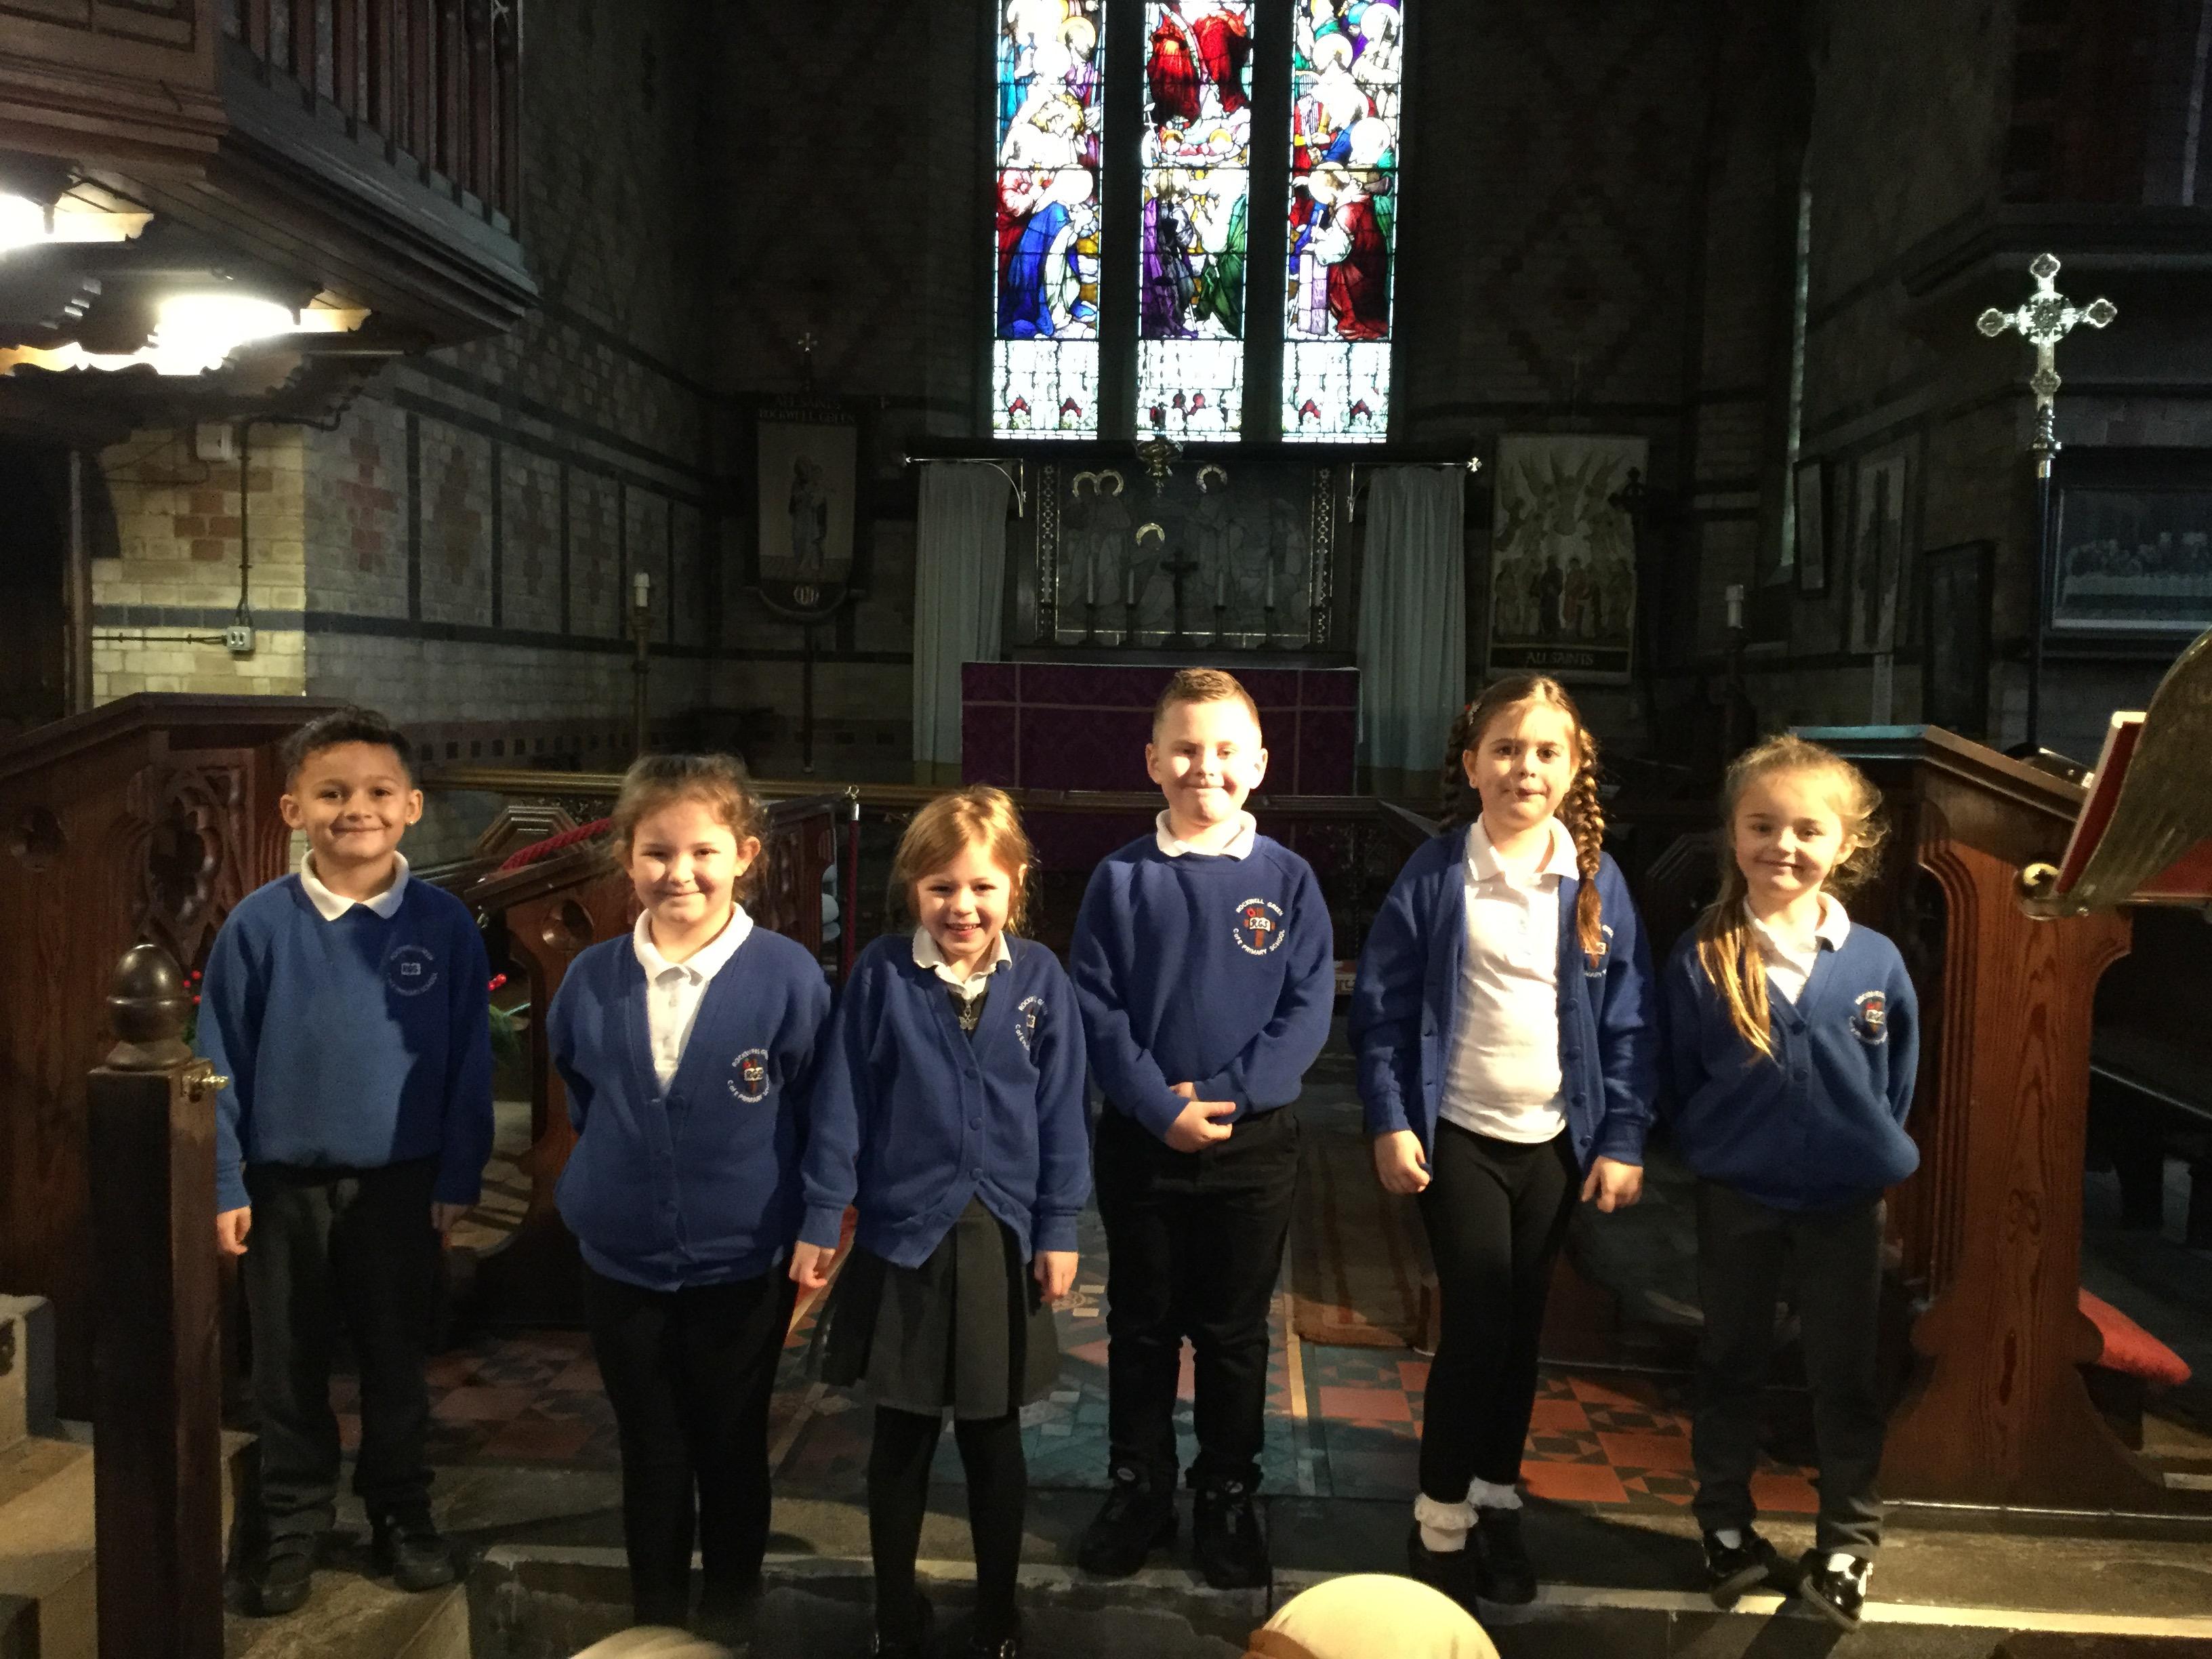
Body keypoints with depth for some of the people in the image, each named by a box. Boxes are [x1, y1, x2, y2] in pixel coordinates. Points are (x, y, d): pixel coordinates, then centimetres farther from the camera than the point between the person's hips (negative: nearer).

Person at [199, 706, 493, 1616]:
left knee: (397, 1360, 15)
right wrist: (223, 1184, -4)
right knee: (289, 1367, 15)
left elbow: (469, 1061, -4)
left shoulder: (445, 925, -9)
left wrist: (457, 1178, -4)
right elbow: (221, 1061, -3)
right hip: (283, 1185, 0)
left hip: (401, 1183, 0)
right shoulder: (258, 923, -8)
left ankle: (401, 1514, 33)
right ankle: (294, 1526, 33)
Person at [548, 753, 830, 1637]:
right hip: (621, 1266, 2)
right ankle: (655, 1623, 36)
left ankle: (729, 1621, 36)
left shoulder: (788, 977, -16)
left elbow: (821, 1114, -5)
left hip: (743, 1268, -2)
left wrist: (811, 1232, 1)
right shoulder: (592, 978, -6)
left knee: (733, 1456, 15)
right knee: (650, 1460, 17)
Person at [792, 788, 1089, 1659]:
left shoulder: (1040, 978, -5)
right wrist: (819, 1220, -3)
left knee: (993, 1439, 15)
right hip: (902, 1236, -1)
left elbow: (1060, 1111, 0)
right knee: (900, 1439, 14)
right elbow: (841, 1101, -5)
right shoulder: (881, 973, -8)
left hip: (1001, 1239, 1)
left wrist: (1058, 1229, 1)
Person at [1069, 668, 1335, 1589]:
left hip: (1252, 1141, 0)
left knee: (1234, 1332, 12)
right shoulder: (1121, 877, -3)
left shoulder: (1286, 877, -4)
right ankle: (1139, 1489, 30)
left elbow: (1308, 1008, -7)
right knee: (1140, 1326, 14)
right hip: (1139, 1137, 1)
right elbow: (1093, 1005, -6)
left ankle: (1229, 1498, 29)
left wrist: (1221, 1094, -16)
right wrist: (1160, 1107, -15)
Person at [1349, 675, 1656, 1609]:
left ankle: (1497, 1499, 31)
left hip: (1555, 1140, 3)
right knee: (1475, 1325, -3)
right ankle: (1441, 1517, 15)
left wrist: (1623, 1140, -1)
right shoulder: (1435, 877, -8)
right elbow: (1381, 1006, -6)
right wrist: (1390, 1123, -10)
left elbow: (1630, 1021, 2)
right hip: (1458, 1136, -3)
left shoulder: (1596, 881, -2)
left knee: (1521, 1329, 13)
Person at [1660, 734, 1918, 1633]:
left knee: (1845, 1373, 13)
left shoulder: (1876, 961, -9)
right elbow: (1678, 1081, -3)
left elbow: (1899, 1077, 6)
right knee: (1730, 1363, 15)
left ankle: (1848, 1544, 30)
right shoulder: (1701, 958, -13)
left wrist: (1873, 1150, 7)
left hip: (1847, 1198, 1)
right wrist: (1713, 1150, -2)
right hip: (1736, 1196, -1)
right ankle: (1726, 1525, 32)